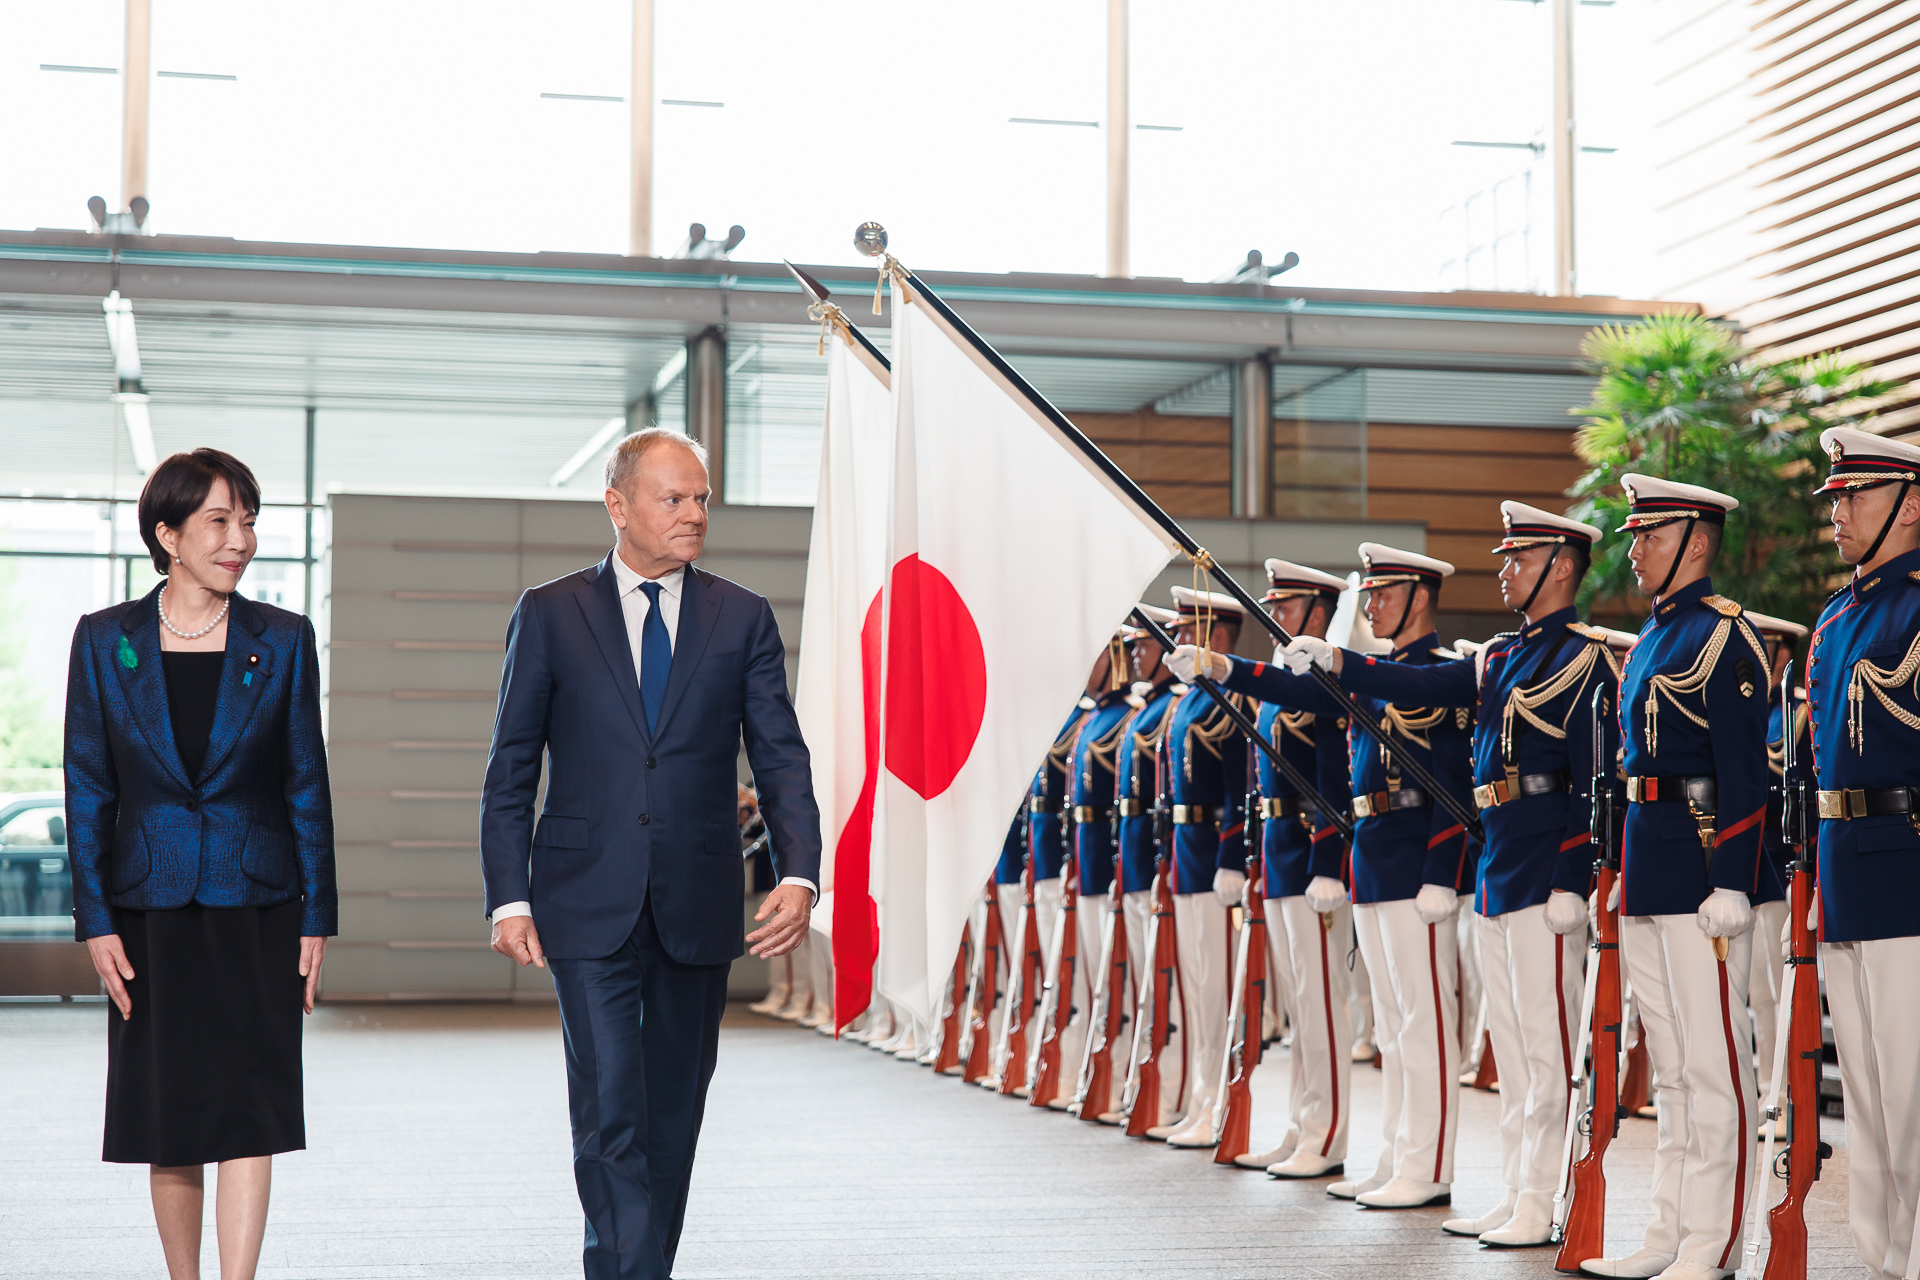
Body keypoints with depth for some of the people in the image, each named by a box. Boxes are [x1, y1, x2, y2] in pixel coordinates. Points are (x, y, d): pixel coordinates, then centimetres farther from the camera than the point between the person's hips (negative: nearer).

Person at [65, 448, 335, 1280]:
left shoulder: (282, 641, 0)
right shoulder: (104, 640, 1)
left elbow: (307, 785, 3)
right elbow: (87, 790, 2)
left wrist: (317, 920, -1)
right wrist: (95, 921, -4)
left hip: (256, 910, -1)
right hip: (152, 911, 1)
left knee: (250, 1111, -6)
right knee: (169, 1123, 8)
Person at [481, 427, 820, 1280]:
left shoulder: (742, 619, 6)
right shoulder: (550, 615, 3)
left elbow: (780, 759, 2)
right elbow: (510, 772, 4)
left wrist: (798, 875, -13)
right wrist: (508, 898, -5)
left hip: (698, 909, 2)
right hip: (589, 910, -2)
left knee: (674, 1113, 10)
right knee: (610, 1111, -10)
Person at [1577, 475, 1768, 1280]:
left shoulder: (1722, 636, -11)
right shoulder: (1653, 635, 17)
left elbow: (1744, 775, -17)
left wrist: (1730, 887, -21)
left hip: (1700, 869, -10)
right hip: (1648, 871, 10)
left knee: (1711, 1062, -4)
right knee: (1670, 1062, 13)